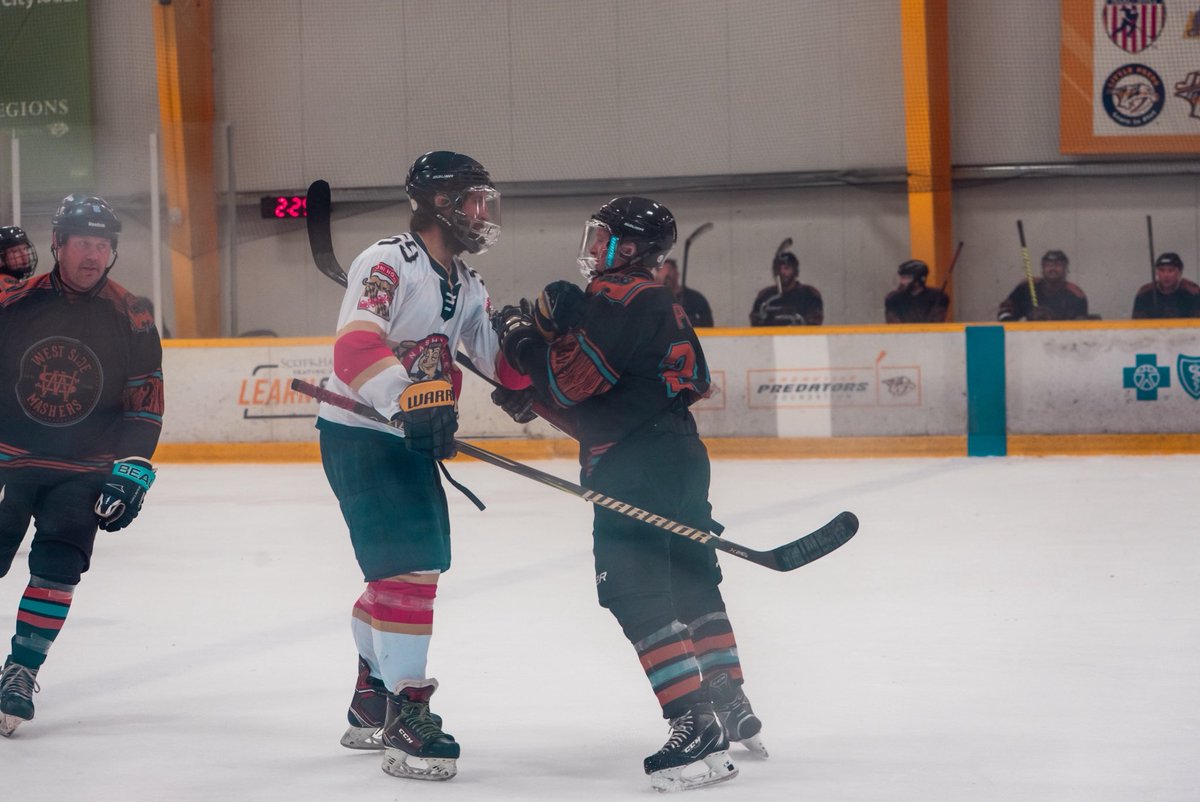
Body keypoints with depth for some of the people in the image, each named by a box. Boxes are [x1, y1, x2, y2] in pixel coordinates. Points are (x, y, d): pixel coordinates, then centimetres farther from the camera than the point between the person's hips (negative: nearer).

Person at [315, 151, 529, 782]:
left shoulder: (465, 285, 12)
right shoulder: (389, 263, -17)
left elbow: (504, 364, 11)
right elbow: (356, 347, -32)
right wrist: (412, 402, -43)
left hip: (411, 442, 10)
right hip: (356, 434, -10)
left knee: (416, 564, 19)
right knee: (408, 567, -17)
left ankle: (372, 704, 35)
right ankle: (407, 716, -16)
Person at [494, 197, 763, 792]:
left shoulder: (616, 298, -13)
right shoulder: (662, 304, 18)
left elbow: (570, 382, -17)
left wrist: (523, 337, -3)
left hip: (635, 469, -10)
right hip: (680, 454, 10)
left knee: (636, 594, -11)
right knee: (691, 583, 20)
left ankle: (697, 729, -18)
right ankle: (729, 707, 31)